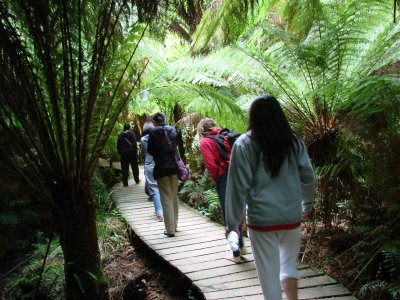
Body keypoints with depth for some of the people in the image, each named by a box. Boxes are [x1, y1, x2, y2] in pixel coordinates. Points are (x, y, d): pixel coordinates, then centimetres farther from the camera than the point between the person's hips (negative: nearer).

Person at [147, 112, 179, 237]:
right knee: (174, 198, 16)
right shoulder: (173, 130, 3)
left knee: (166, 199, 1)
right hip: (174, 167, 4)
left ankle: (170, 229, 2)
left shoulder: (153, 132, -9)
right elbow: (178, 147, 8)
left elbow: (150, 151, -2)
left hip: (161, 168, -4)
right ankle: (174, 225, 26)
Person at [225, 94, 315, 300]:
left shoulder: (244, 144, -9)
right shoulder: (294, 141, 0)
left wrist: (232, 222, -1)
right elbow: (308, 177, 7)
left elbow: (238, 186, -10)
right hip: (291, 216, 3)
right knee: (289, 263, 25)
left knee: (269, 273, 10)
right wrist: (307, 204, 25)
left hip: (261, 219, -3)